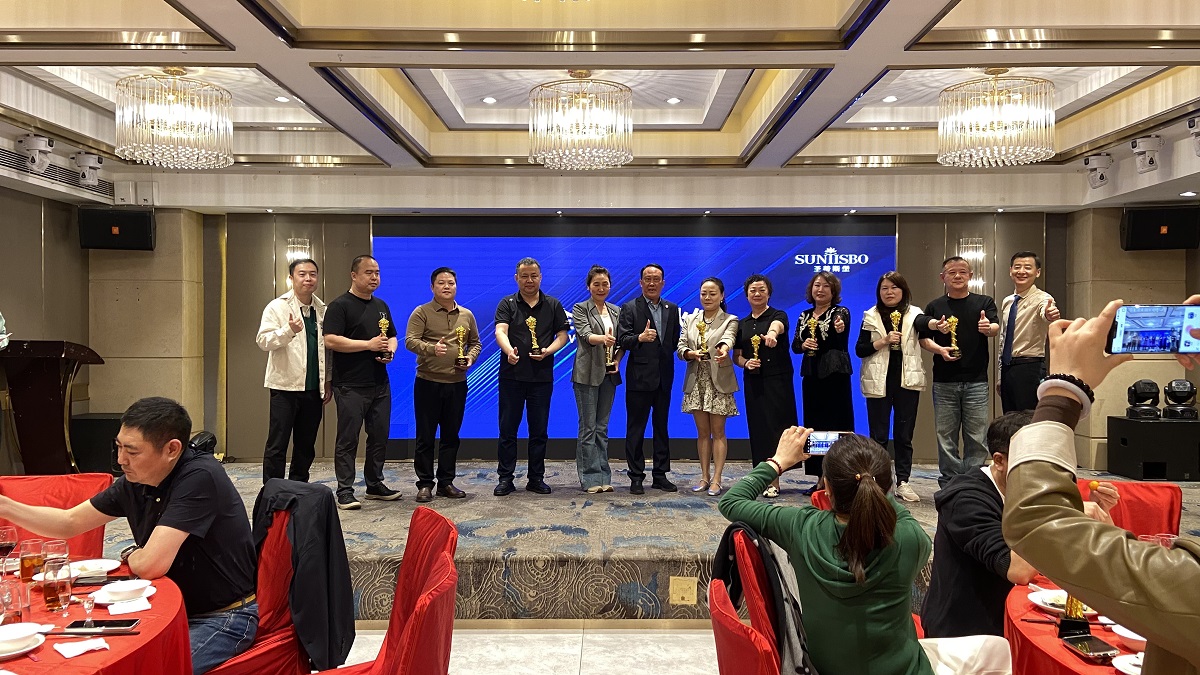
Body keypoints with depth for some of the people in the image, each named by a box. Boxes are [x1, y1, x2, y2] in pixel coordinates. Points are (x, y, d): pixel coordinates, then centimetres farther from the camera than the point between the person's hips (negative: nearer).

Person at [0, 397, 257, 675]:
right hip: (172, 608, 8)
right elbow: (69, 522, 14)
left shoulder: (200, 477, -25)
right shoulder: (135, 481, 1)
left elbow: (149, 565, -27)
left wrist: (129, 555, -4)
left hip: (224, 618, -8)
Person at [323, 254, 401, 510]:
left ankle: (375, 484, 24)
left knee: (379, 437, 12)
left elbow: (392, 336, 25)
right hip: (351, 386, -7)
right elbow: (331, 340, -17)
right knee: (348, 439, -2)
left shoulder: (381, 306, 16)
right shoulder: (340, 306, -7)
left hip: (380, 385, 7)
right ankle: (345, 490, 6)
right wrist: (369, 345, -18)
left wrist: (390, 350, 1)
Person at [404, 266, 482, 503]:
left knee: (451, 436, 10)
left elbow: (476, 342, 18)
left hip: (457, 384, 4)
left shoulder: (467, 315, 11)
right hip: (428, 383, -4)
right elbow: (410, 341, -13)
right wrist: (432, 348, -30)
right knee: (425, 436, 2)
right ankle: (424, 484, 11)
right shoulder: (421, 313, -2)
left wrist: (470, 357, -3)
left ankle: (446, 482, 20)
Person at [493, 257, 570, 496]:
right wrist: (509, 351, -35)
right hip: (512, 375, -1)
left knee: (539, 429, 7)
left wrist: (548, 350, -13)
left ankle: (536, 478, 17)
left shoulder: (553, 305, 9)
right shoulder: (507, 304, 2)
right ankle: (505, 478, 11)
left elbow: (562, 335, 7)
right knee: (508, 428, 2)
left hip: (542, 376, 2)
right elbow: (500, 331, -13)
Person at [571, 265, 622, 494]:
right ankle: (590, 478, 3)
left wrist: (617, 360, -3)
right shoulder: (580, 309, -2)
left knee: (602, 427, 10)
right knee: (588, 427, -2)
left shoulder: (616, 311, 13)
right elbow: (585, 335, -17)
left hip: (609, 374, 5)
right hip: (587, 374, -5)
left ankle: (603, 477, 14)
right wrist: (602, 339, -37)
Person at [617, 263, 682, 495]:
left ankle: (660, 475, 20)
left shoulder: (672, 309, 12)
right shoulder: (629, 308, -2)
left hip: (664, 378, 5)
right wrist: (640, 337, -28)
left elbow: (675, 340, 14)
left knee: (662, 427, 11)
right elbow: (622, 339, -13)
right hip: (639, 377, -5)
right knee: (636, 428, 1)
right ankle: (636, 477, 9)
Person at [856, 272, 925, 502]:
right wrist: (884, 341, -14)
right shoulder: (871, 316, 4)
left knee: (904, 435, 6)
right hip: (879, 382, 0)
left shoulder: (914, 314, 5)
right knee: (878, 435, 4)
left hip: (907, 381, 0)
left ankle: (903, 482, 13)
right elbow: (859, 350, -2)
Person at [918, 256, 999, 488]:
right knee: (946, 435, 4)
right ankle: (949, 482, 12)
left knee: (977, 437, 0)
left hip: (976, 381, -1)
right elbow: (924, 338, 7)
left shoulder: (984, 303, 7)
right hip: (944, 381, 1)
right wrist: (939, 349, -13)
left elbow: (996, 328, -8)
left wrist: (988, 328, -32)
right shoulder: (934, 307, 10)